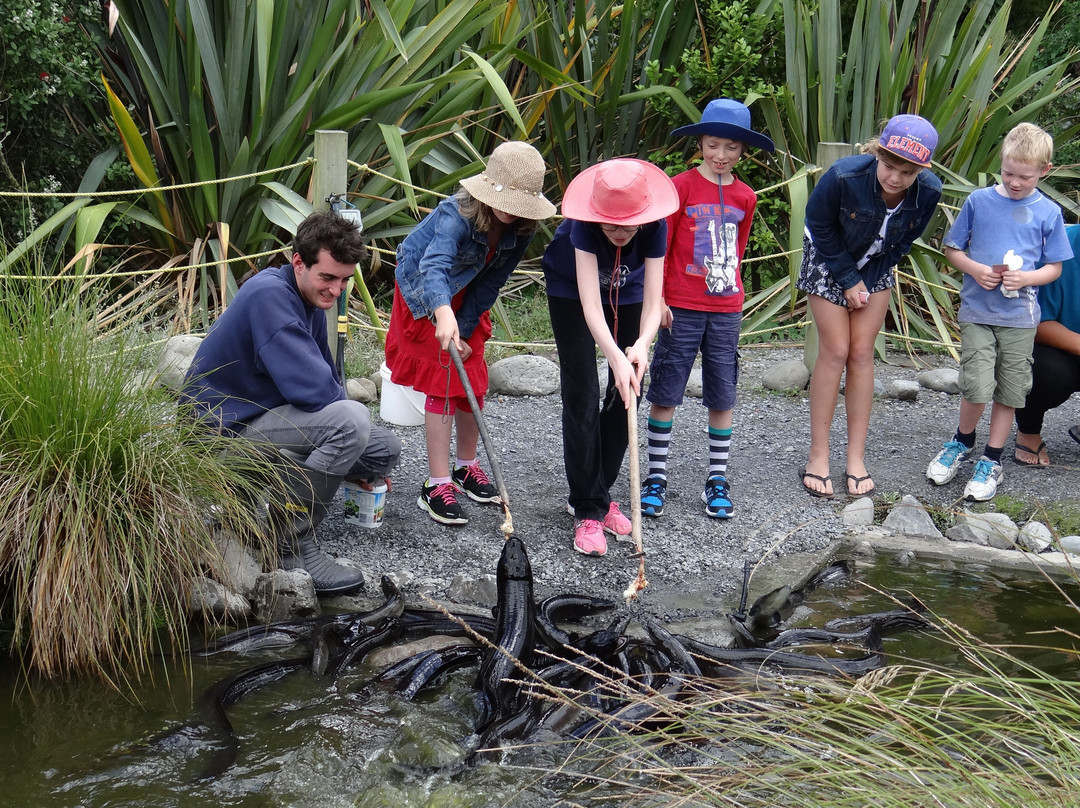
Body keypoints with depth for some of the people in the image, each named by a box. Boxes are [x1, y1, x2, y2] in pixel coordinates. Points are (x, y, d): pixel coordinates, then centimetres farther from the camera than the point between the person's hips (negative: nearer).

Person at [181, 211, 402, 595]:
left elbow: (327, 380, 20)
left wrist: (354, 458, 13)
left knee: (385, 449, 4)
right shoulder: (269, 294, -23)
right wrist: (350, 418, -8)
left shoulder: (310, 298, 9)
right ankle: (291, 546, -20)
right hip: (222, 426, -10)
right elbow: (312, 390, -29)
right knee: (351, 419, -30)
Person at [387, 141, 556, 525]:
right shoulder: (457, 215, -37)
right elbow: (433, 266, -54)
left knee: (473, 382, 8)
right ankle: (436, 486, -6)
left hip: (464, 300, 6)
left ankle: (466, 467, 29)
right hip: (426, 299, -6)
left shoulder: (520, 229, -18)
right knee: (443, 385, -10)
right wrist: (444, 314, -72)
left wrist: (463, 330, -13)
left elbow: (490, 284, -9)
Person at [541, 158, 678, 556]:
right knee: (581, 396, -10)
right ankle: (588, 510, -6)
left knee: (627, 392, 1)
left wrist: (642, 344, -52)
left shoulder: (655, 228, -31)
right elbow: (591, 306, -44)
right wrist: (617, 358, -58)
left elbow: (652, 305, -32)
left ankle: (596, 494, 17)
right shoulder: (585, 225, -39)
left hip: (627, 292, 3)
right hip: (571, 289, -3)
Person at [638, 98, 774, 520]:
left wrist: (728, 283, 13)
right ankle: (656, 475, 13)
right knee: (665, 391, 3)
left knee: (722, 395, 7)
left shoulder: (744, 197, 6)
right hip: (681, 307, -3)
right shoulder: (681, 186, -6)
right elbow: (659, 245, -5)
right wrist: (657, 298, -8)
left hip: (726, 308, 4)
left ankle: (717, 479, 17)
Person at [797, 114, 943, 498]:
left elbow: (905, 240, -3)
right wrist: (848, 279, -13)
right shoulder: (844, 176, -34)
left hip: (876, 268, 3)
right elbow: (820, 228, -16)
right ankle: (818, 456, 3)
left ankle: (856, 458, 6)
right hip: (828, 262, -3)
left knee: (862, 353, 0)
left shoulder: (929, 192, -24)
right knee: (835, 351, -6)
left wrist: (868, 279, -7)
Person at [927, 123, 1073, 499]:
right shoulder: (978, 201, 0)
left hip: (1019, 315, 1)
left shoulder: (1048, 213, 1)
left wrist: (1027, 277, -14)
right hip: (977, 310, -1)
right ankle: (962, 442, 19)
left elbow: (1054, 267, 6)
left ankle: (992, 461, 22)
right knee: (977, 387, -10)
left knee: (1009, 391, 7)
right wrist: (975, 270, -11)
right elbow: (952, 249, 8)